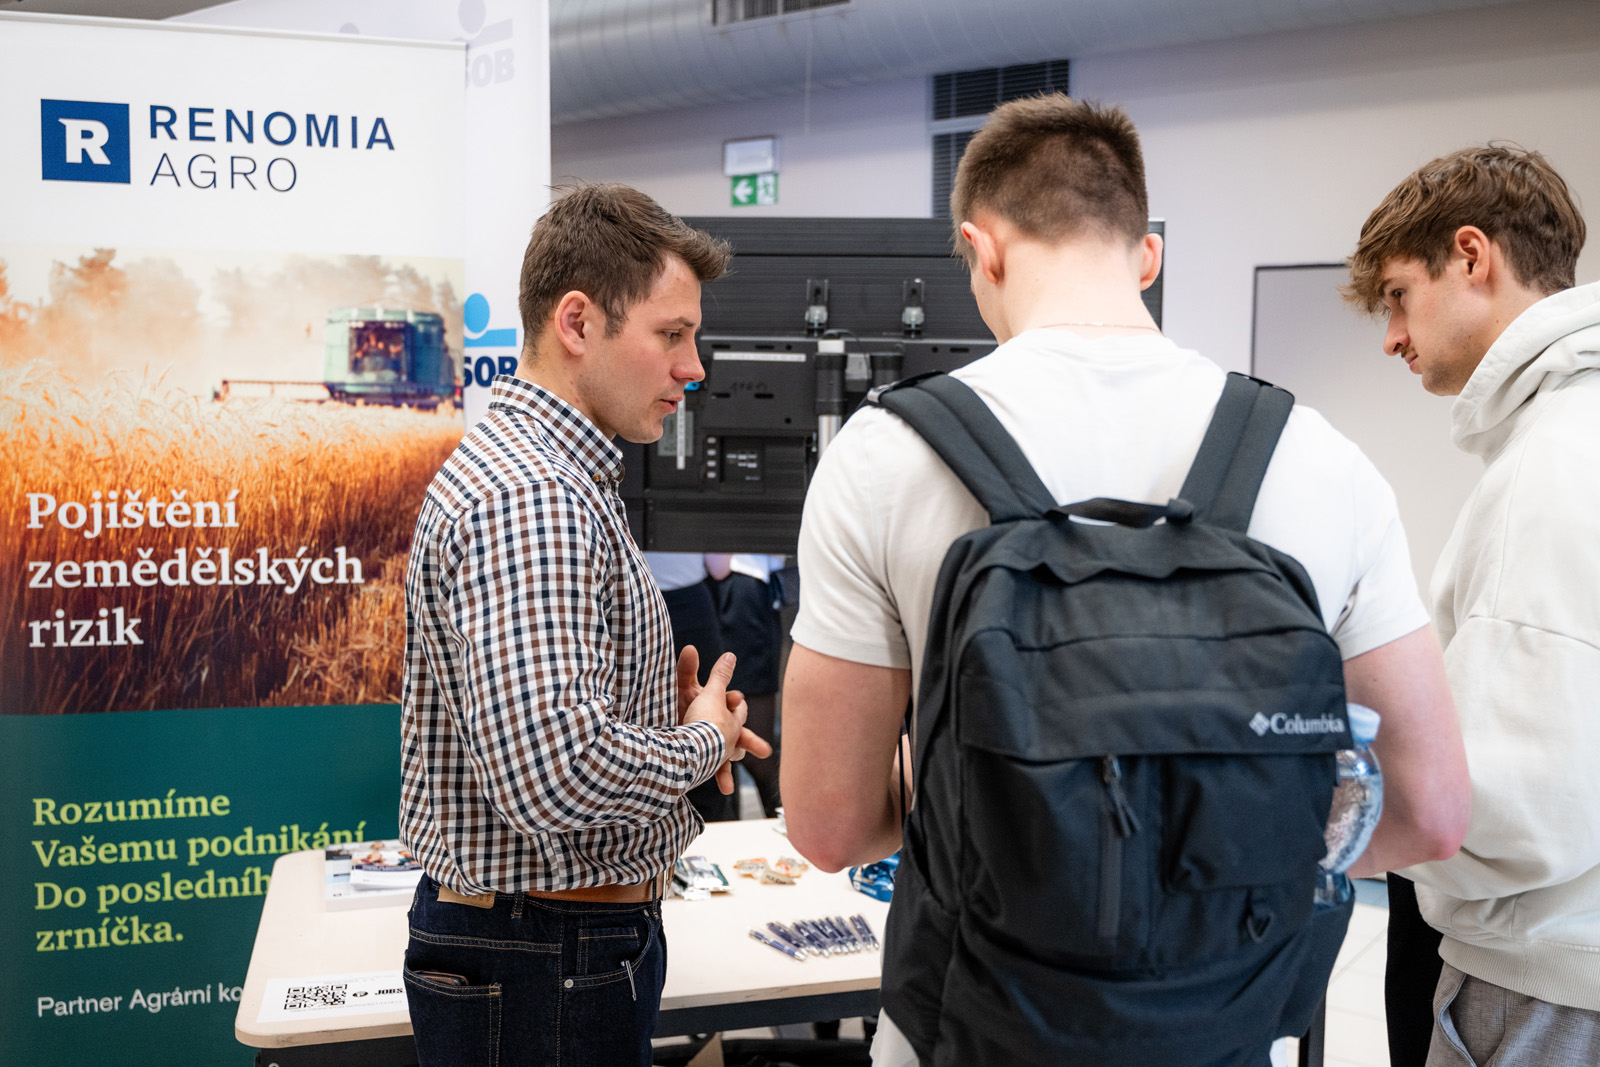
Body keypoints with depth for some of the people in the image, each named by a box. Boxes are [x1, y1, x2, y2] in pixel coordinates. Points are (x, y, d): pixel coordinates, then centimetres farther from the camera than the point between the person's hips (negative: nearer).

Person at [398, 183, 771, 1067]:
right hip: (541, 971, -10)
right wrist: (701, 744, -15)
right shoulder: (529, 498, -24)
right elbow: (554, 773, -33)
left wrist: (667, 718, 4)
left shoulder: (553, 474, 11)